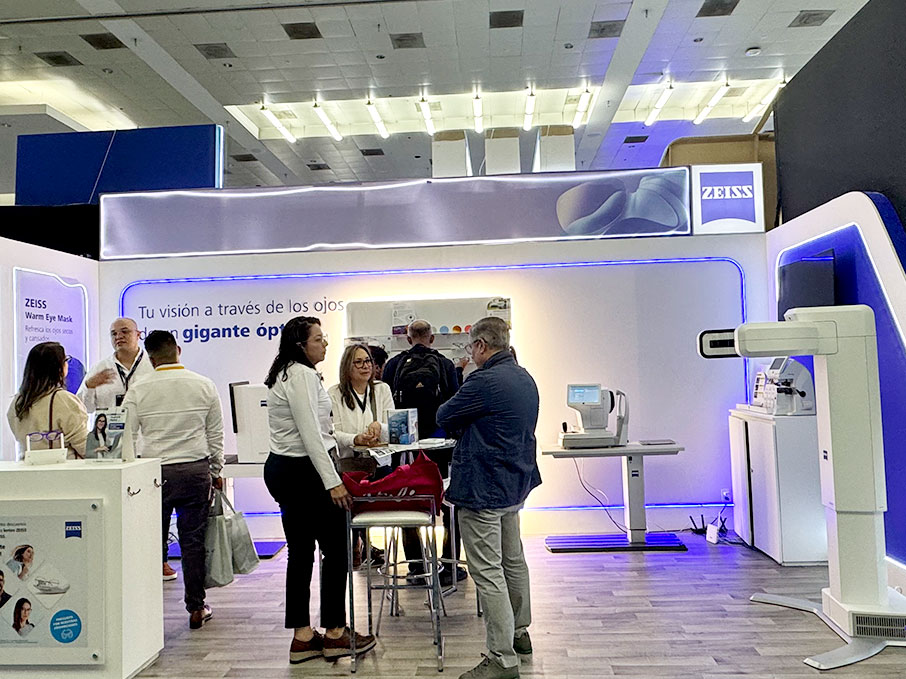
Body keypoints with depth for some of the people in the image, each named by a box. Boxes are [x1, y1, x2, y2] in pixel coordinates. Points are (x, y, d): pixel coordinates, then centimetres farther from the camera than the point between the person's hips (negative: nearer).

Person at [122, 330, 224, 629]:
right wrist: (216, 471, 17)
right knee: (193, 540, 8)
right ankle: (196, 607, 15)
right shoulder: (205, 386, 2)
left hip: (155, 472, -1)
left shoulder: (138, 390, -2)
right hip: (196, 470, 1)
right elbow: (216, 435, 6)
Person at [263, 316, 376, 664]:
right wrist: (332, 481, -22)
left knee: (300, 551, 12)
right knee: (336, 548, 1)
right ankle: (335, 634, 12)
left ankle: (302, 637, 19)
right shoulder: (302, 375, -17)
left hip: (281, 468, 10)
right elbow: (311, 434, -22)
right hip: (304, 470, -10)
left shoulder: (285, 374, 15)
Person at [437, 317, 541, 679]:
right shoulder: (525, 378, 8)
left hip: (483, 489, -10)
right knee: (513, 561, 22)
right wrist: (470, 425, 9)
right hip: (515, 484, 10)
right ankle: (519, 632, 38)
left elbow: (444, 416, -11)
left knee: (487, 572, -3)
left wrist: (460, 418, 9)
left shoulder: (485, 381, -22)